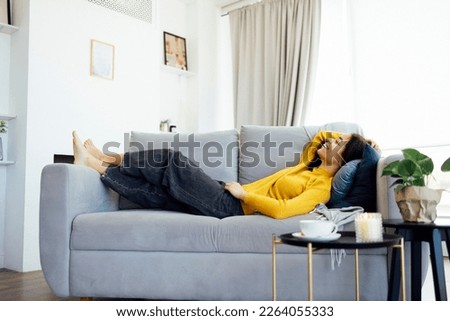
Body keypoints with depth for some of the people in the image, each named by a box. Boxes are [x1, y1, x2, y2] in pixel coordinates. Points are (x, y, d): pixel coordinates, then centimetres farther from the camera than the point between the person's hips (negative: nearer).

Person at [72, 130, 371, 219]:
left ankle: (110, 159, 8)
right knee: (158, 193, 3)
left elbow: (281, 210, -27)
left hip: (232, 206, -8)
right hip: (231, 195, 8)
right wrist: (341, 135, 17)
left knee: (171, 161, -8)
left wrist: (243, 192, -18)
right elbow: (319, 137, 35)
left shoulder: (322, 186, -12)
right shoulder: (311, 166, 15)